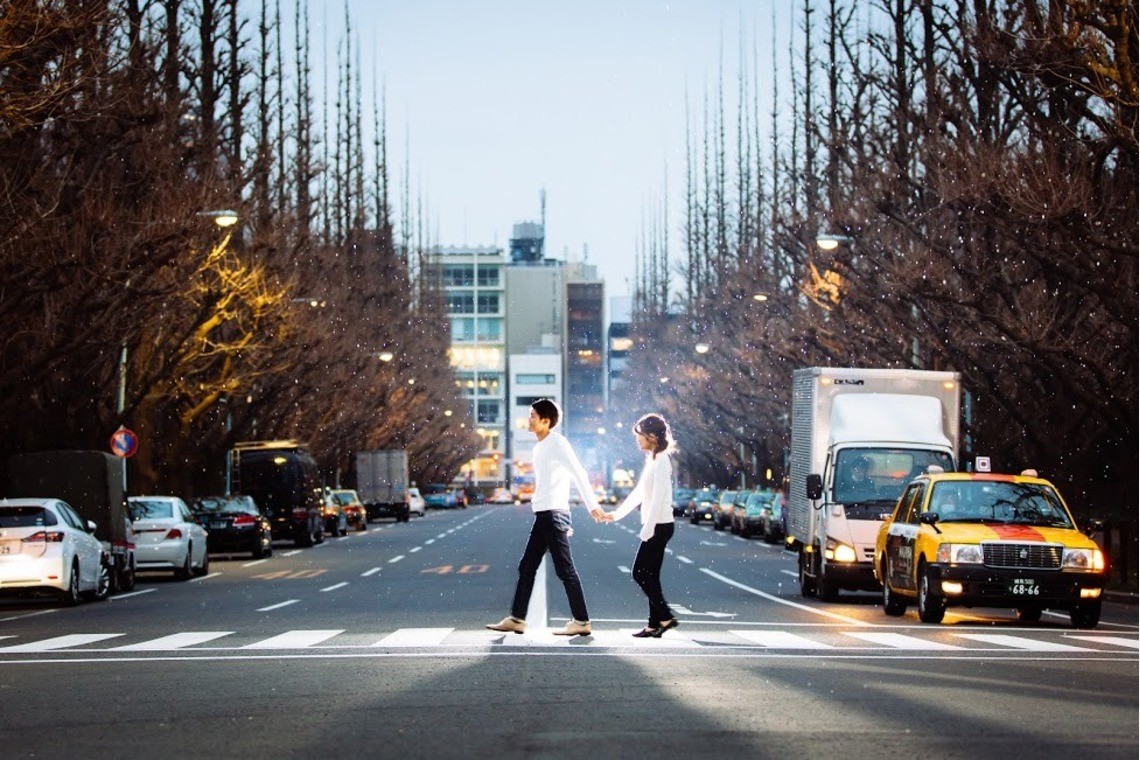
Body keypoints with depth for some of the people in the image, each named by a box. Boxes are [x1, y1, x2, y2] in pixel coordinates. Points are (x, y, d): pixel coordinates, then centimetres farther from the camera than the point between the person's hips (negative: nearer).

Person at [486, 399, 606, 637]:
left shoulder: (556, 442, -9)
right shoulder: (540, 447, 20)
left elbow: (578, 473, -15)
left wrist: (592, 505, -21)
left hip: (553, 514, -10)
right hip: (543, 514, 10)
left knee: (565, 569, -8)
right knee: (527, 567, 11)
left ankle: (581, 622, -5)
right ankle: (516, 619, 15)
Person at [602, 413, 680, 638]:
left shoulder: (661, 462, -14)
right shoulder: (652, 460, 15)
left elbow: (658, 498, -21)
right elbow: (639, 493, 23)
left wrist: (647, 529, -23)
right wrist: (617, 514, 27)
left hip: (659, 526, -10)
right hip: (655, 526, 10)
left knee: (640, 573, -8)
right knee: (649, 576, 9)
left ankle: (665, 617, -6)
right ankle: (655, 623, 10)